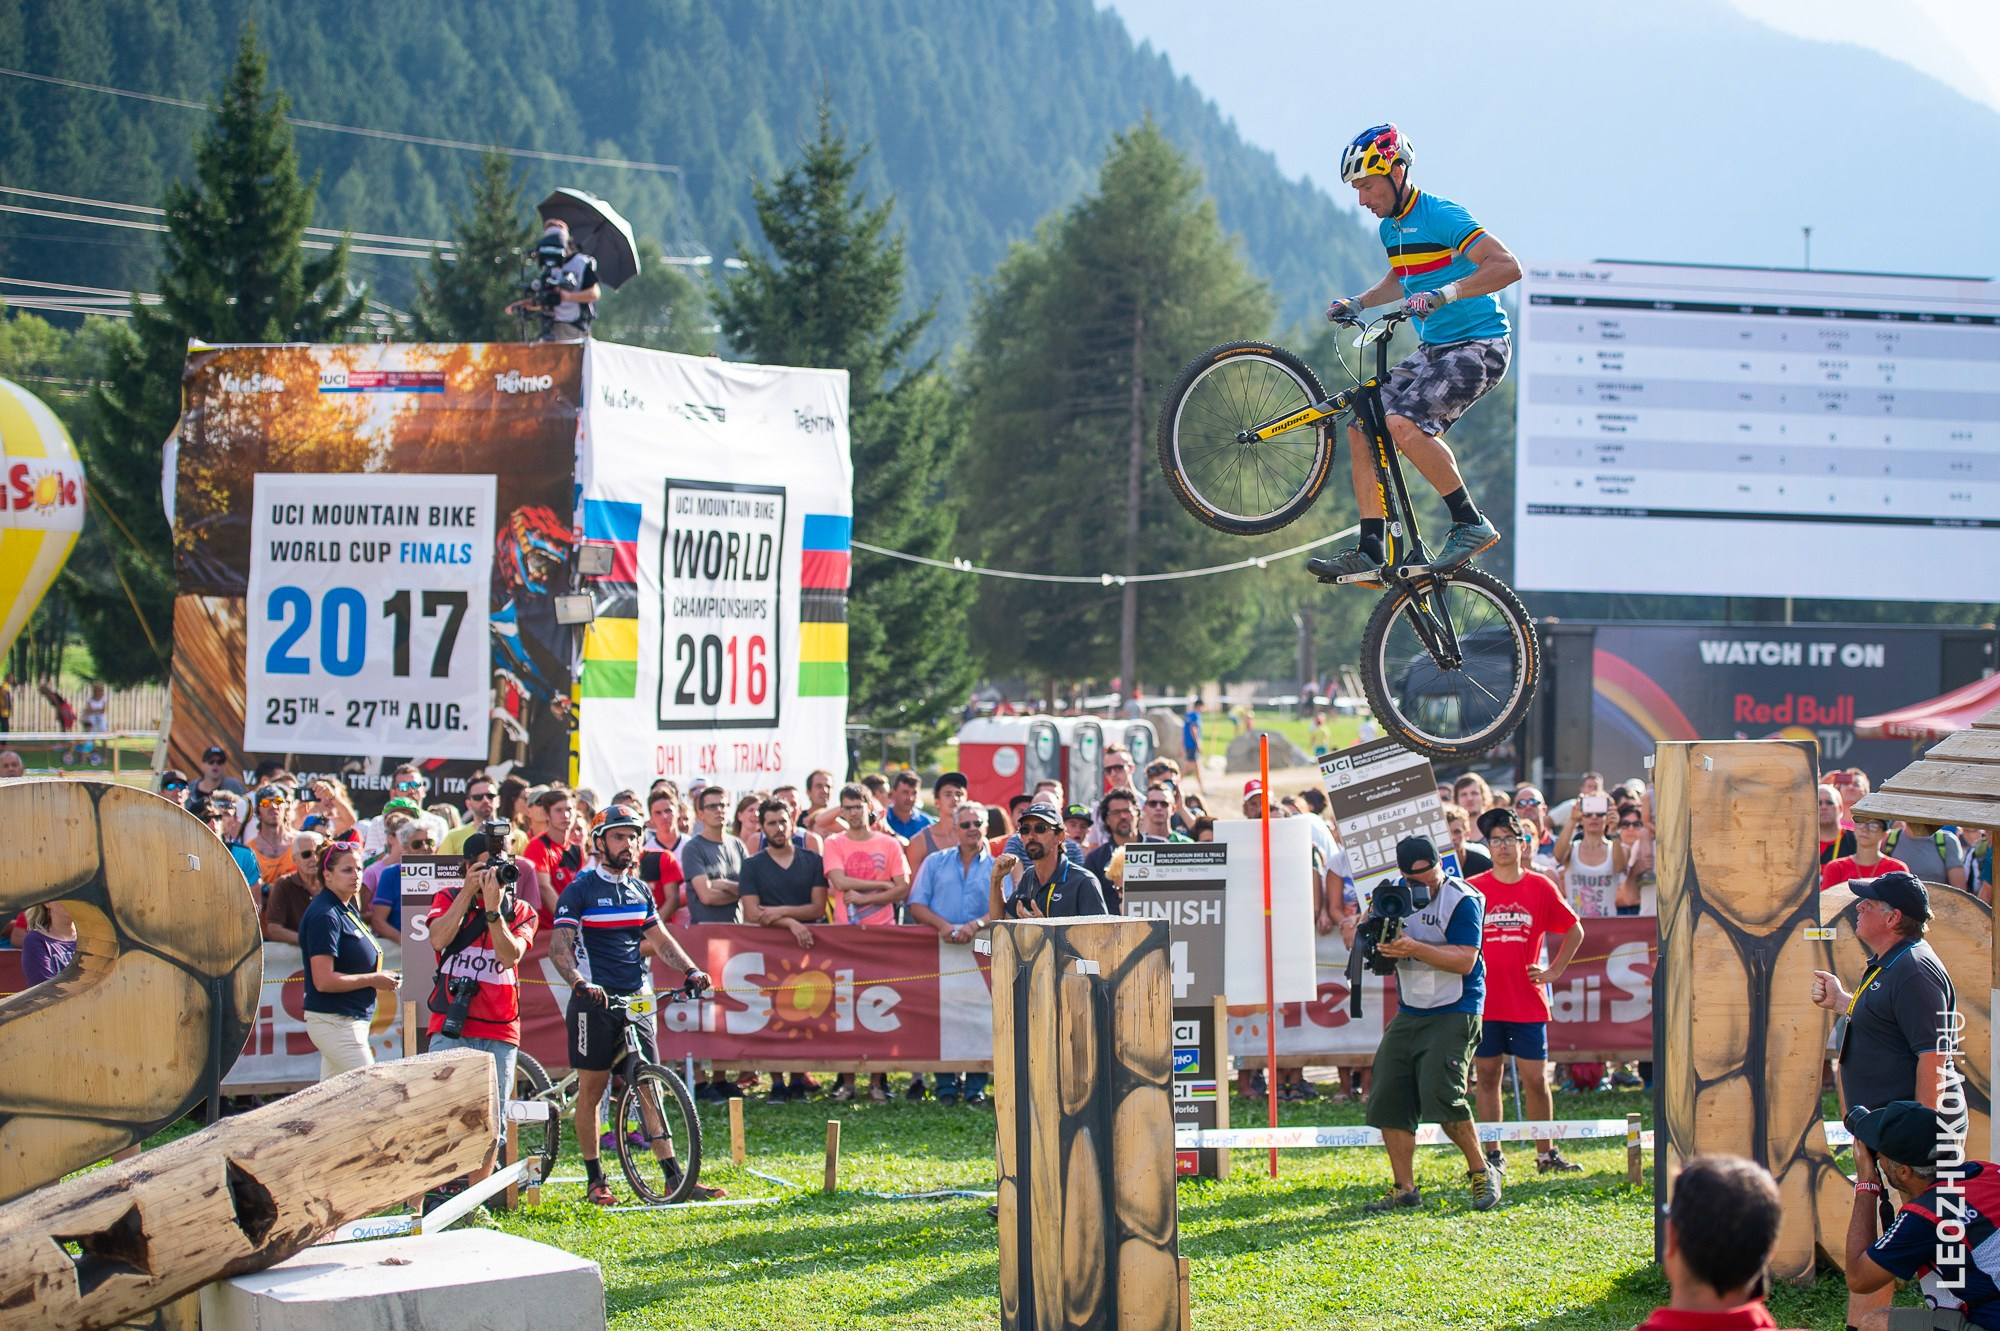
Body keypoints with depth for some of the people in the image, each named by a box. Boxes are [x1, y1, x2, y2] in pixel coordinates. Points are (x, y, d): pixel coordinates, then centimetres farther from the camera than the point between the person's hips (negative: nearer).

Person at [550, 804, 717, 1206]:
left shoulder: (639, 890, 14)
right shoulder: (580, 890, -4)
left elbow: (659, 938, 20)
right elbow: (559, 947, -12)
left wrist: (691, 969, 3)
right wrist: (580, 983, -30)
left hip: (636, 1000, 5)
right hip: (596, 1000, -5)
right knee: (591, 1089, 1)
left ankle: (674, 1176, -1)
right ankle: (595, 1180, 8)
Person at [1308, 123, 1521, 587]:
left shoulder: (1441, 216, -16)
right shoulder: (1391, 227, 11)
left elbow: (1507, 266, -27)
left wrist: (1444, 294, -36)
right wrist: (1358, 302, 15)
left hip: (1478, 346, -9)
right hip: (1433, 350, 9)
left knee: (1403, 424, -28)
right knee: (1363, 428, -3)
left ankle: (1471, 524, -14)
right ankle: (1370, 555, -3)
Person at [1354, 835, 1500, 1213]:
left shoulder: (1461, 901, -12)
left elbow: (1465, 959, -20)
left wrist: (1414, 948, -29)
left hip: (1453, 1015, -7)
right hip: (1408, 1014, 7)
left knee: (1440, 1094, -19)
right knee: (1387, 1099, 0)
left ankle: (1482, 1172, -1)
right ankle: (1405, 1190, 7)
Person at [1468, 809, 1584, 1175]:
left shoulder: (1541, 887, 3)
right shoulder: (1472, 889, 1)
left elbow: (1574, 931, 14)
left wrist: (1554, 971, 7)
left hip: (1528, 1003, 0)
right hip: (1485, 1003, 0)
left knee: (1535, 1079, 1)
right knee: (1487, 1077, 4)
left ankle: (1545, 1154, 11)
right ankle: (1493, 1155, 10)